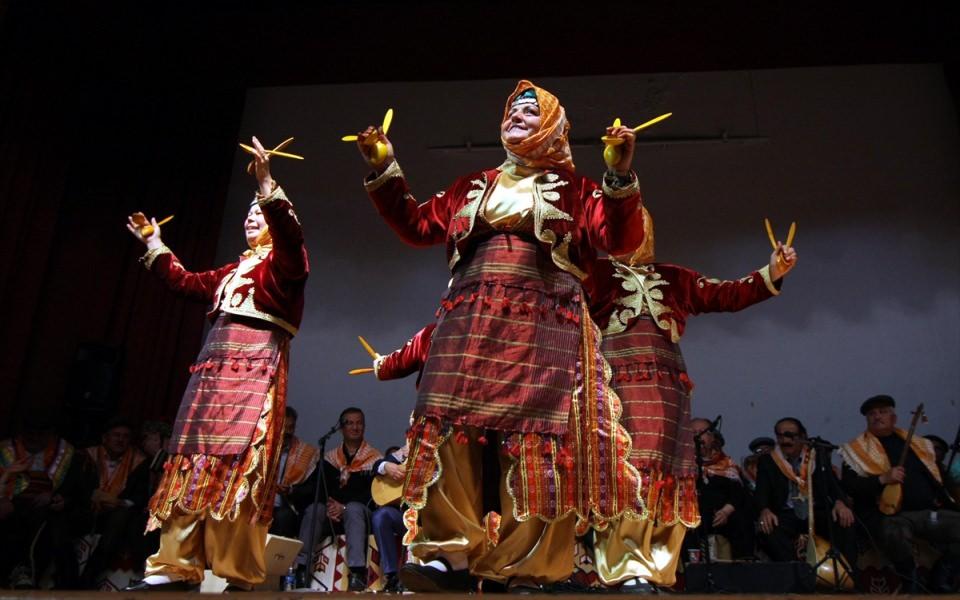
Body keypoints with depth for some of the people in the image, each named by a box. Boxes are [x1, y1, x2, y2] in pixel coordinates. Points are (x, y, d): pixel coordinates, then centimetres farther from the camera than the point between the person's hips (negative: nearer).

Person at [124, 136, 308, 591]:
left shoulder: (283, 262, 4)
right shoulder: (232, 271, 27)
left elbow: (290, 236, -19)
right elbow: (186, 282, 38)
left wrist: (267, 186, -28)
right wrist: (154, 246, 43)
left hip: (256, 369, -8)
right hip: (214, 368, 8)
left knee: (238, 467, -14)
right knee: (195, 463, 2)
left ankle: (240, 574, -11)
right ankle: (178, 566, 5)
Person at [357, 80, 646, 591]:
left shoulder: (572, 188, 13)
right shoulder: (472, 186, 24)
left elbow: (621, 239, 3)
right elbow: (418, 226, 22)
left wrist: (621, 175, -10)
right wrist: (383, 171, 16)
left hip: (543, 323, -3)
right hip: (469, 320, 4)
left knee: (537, 439, -8)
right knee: (452, 430, -7)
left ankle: (526, 569, -1)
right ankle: (451, 555, -1)